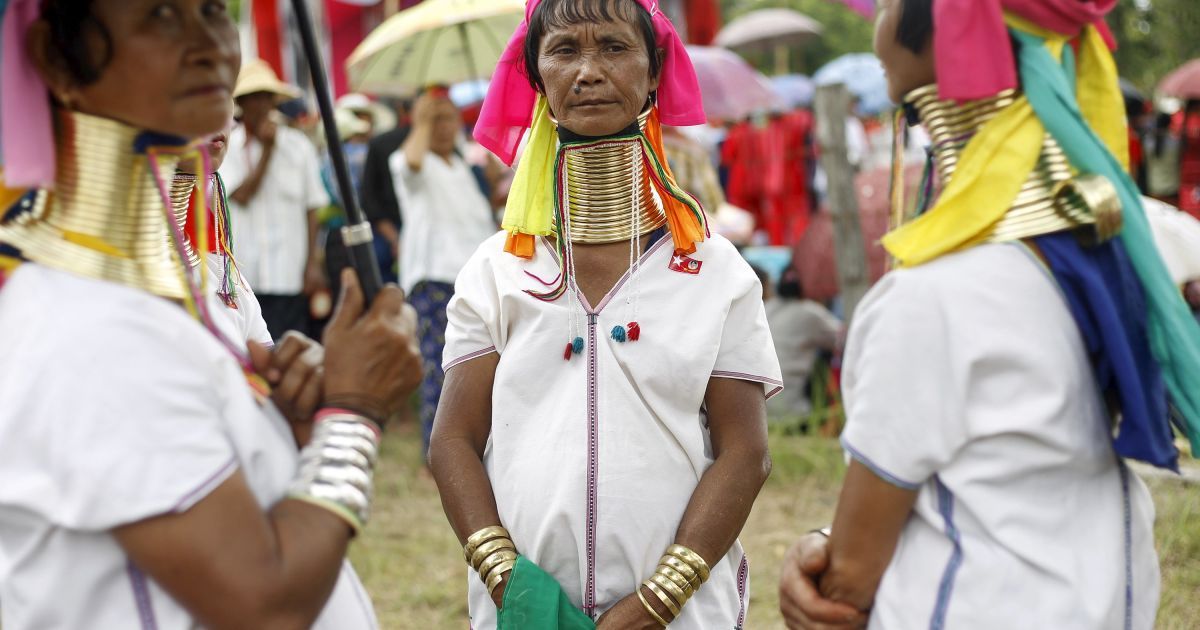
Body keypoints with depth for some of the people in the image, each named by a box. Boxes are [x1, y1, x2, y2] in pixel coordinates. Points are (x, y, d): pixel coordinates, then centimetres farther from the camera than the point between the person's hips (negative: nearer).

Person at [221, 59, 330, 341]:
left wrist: (313, 263, 1)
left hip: (290, 274, 1)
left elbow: (313, 209, 7)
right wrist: (268, 149, -6)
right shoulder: (226, 146, 5)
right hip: (243, 273, -1)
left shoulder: (298, 146, 6)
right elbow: (240, 195, -8)